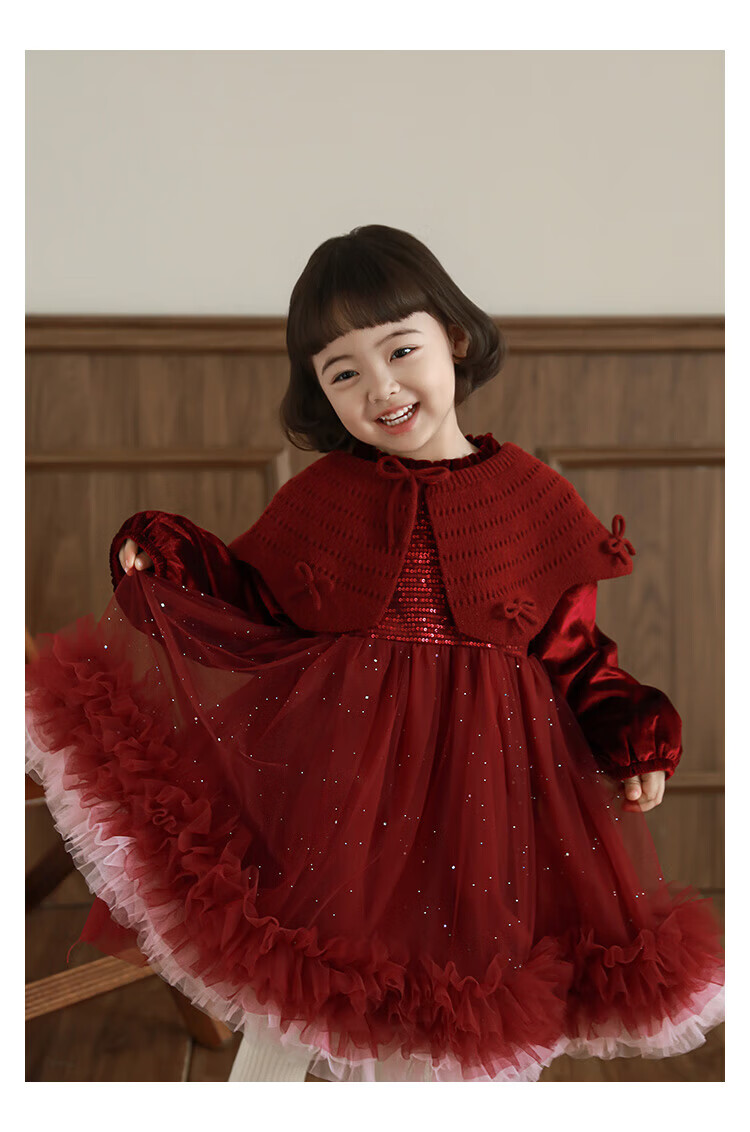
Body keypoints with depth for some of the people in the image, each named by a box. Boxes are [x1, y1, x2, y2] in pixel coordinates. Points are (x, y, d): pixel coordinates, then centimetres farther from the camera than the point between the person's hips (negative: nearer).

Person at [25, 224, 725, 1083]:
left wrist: (635, 742, -5)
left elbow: (573, 647, 5)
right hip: (338, 780, 0)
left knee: (479, 1013, 12)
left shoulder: (533, 498, -1)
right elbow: (263, 610, 9)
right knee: (288, 994, 10)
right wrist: (168, 562, -2)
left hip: (485, 772, 0)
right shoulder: (319, 498, 0)